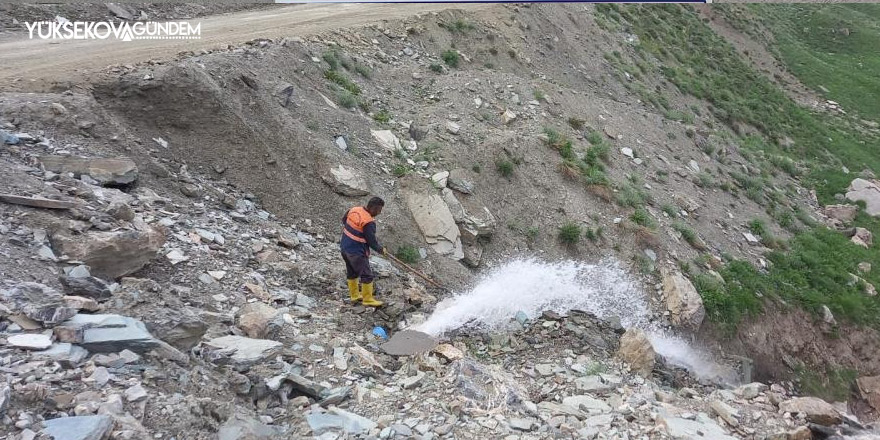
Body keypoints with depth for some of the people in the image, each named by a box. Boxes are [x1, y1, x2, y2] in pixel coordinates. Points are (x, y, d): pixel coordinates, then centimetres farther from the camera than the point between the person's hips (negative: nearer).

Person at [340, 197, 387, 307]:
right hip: (357, 252, -9)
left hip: (345, 247, 9)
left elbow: (344, 220, 16)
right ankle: (368, 299, 17)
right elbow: (372, 241, -20)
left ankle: (354, 295, 37)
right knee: (367, 275, 6)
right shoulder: (369, 222, -26)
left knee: (351, 272, 22)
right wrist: (381, 249, -2)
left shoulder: (354, 210, -3)